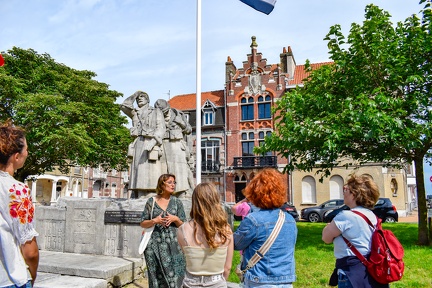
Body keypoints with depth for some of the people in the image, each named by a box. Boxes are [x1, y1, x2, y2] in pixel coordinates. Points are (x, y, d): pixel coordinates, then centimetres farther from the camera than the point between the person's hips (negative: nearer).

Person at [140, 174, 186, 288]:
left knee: (173, 277, -3)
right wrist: (154, 221, -11)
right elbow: (142, 224, 6)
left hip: (173, 244, 1)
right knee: (156, 278, 3)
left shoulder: (177, 202, 5)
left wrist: (175, 219, -11)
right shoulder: (151, 201, 3)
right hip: (154, 244, 0)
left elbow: (183, 226, 8)